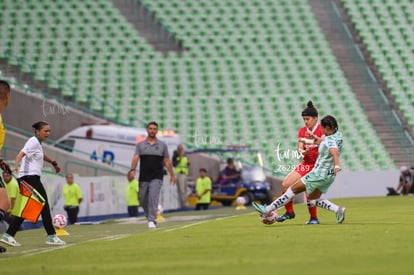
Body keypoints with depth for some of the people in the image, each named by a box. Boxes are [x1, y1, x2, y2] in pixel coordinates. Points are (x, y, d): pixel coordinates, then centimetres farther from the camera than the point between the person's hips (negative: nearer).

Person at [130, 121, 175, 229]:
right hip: (143, 178, 2)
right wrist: (133, 169, -21)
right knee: (143, 200, 6)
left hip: (156, 178, -2)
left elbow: (167, 161, 12)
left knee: (153, 198, -16)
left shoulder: (162, 145, 8)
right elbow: (135, 158, -4)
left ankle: (151, 221, -17)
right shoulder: (140, 145, 8)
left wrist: (172, 175, 12)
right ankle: (150, 216, 28)